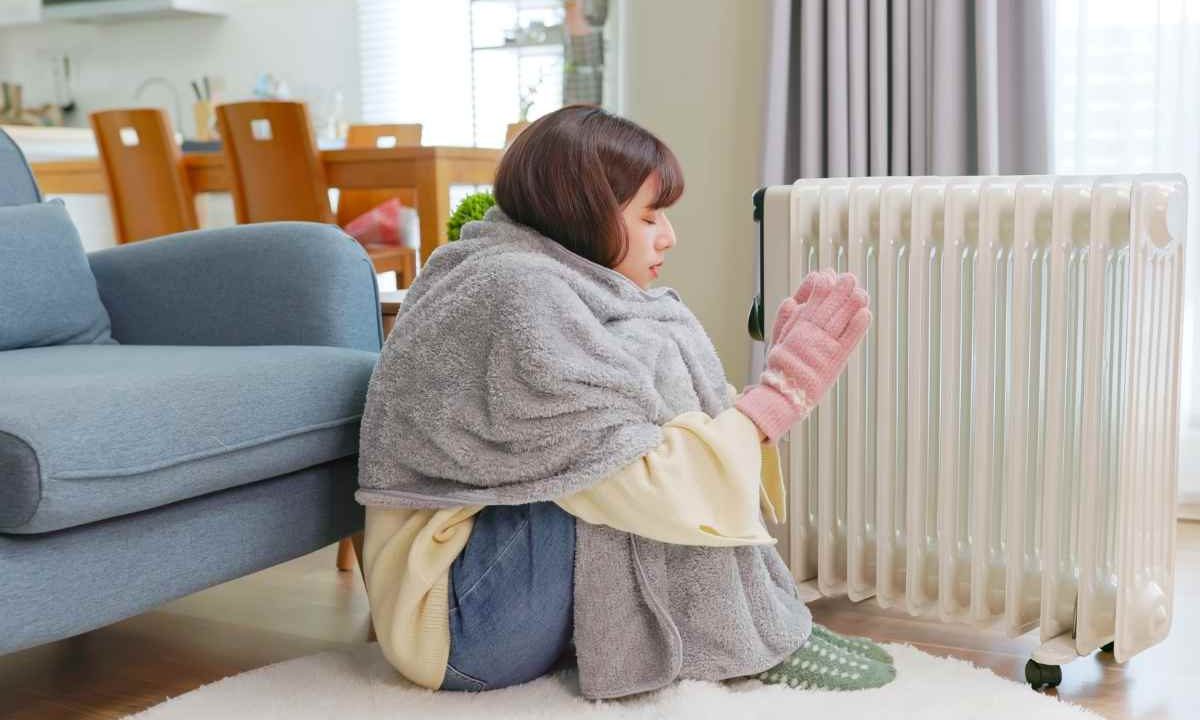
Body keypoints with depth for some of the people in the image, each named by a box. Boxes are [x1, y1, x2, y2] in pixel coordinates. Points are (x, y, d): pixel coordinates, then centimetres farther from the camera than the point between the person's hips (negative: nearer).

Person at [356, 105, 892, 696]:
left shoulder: (541, 281, 7)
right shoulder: (520, 296, -21)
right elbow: (651, 489, -24)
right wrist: (781, 391, -15)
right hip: (460, 622, -10)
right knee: (652, 368, -19)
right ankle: (737, 642, -9)